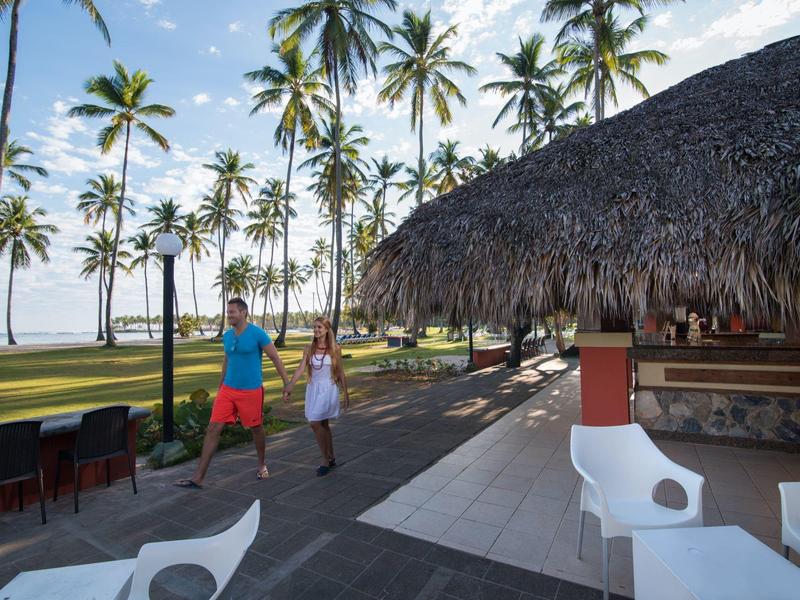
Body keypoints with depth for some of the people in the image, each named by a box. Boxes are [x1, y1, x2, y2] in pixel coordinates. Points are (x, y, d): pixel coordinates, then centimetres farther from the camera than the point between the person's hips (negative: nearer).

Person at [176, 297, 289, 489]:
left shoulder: (257, 333, -13)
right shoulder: (227, 336, 5)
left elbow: (275, 358, -9)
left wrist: (287, 383, -9)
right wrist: (220, 386, 22)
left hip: (251, 391, -5)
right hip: (227, 390, 5)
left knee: (256, 429, 12)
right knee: (213, 429, -1)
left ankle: (262, 465, 34)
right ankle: (198, 477, 7)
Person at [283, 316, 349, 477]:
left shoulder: (334, 349, -4)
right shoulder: (309, 348, 2)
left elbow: (340, 372, 1)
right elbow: (300, 369, -5)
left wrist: (346, 393, 4)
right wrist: (289, 386, -19)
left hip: (328, 389, -4)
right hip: (313, 389, 4)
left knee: (315, 423, -12)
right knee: (323, 425, 12)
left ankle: (324, 459, 5)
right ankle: (331, 458, 29)